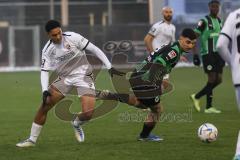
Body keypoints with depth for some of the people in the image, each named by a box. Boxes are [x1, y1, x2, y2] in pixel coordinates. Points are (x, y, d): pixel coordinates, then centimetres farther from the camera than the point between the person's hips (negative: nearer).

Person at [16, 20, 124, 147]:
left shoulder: (73, 38, -17)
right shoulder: (47, 50, -7)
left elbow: (94, 49, -11)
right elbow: (44, 71, -7)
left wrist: (109, 67, -12)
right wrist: (45, 91, -23)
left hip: (83, 76, -3)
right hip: (64, 78, 3)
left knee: (88, 113, -19)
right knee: (44, 105, -8)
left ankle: (77, 124, 18)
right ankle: (32, 139, 6)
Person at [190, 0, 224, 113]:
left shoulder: (220, 21, 15)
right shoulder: (204, 21, -8)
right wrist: (195, 54, -16)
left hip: (218, 54, 7)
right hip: (208, 54, -7)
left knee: (218, 80, 3)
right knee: (212, 79, -9)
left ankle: (196, 97, 17)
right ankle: (209, 107, 3)